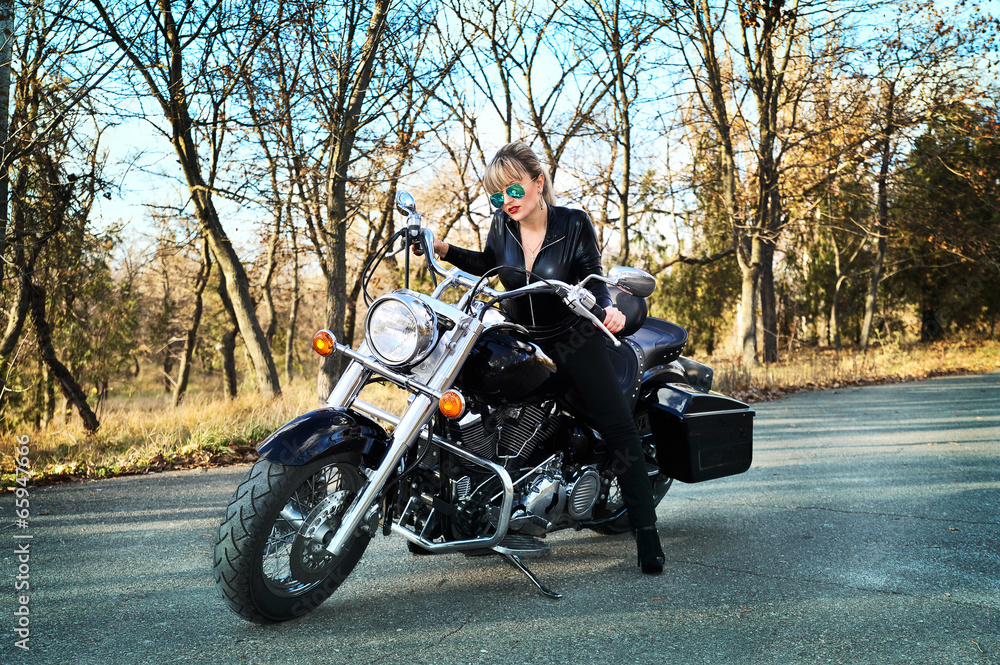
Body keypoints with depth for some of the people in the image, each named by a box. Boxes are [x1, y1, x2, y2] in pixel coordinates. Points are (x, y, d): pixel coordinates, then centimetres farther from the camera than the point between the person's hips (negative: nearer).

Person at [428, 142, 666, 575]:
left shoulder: (574, 224, -13)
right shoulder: (502, 225, -5)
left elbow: (592, 279, -9)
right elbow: (488, 264, 14)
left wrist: (608, 308, -29)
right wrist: (445, 251, 1)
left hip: (572, 336, -3)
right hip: (519, 336, 4)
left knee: (619, 429, -11)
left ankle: (647, 534, -4)